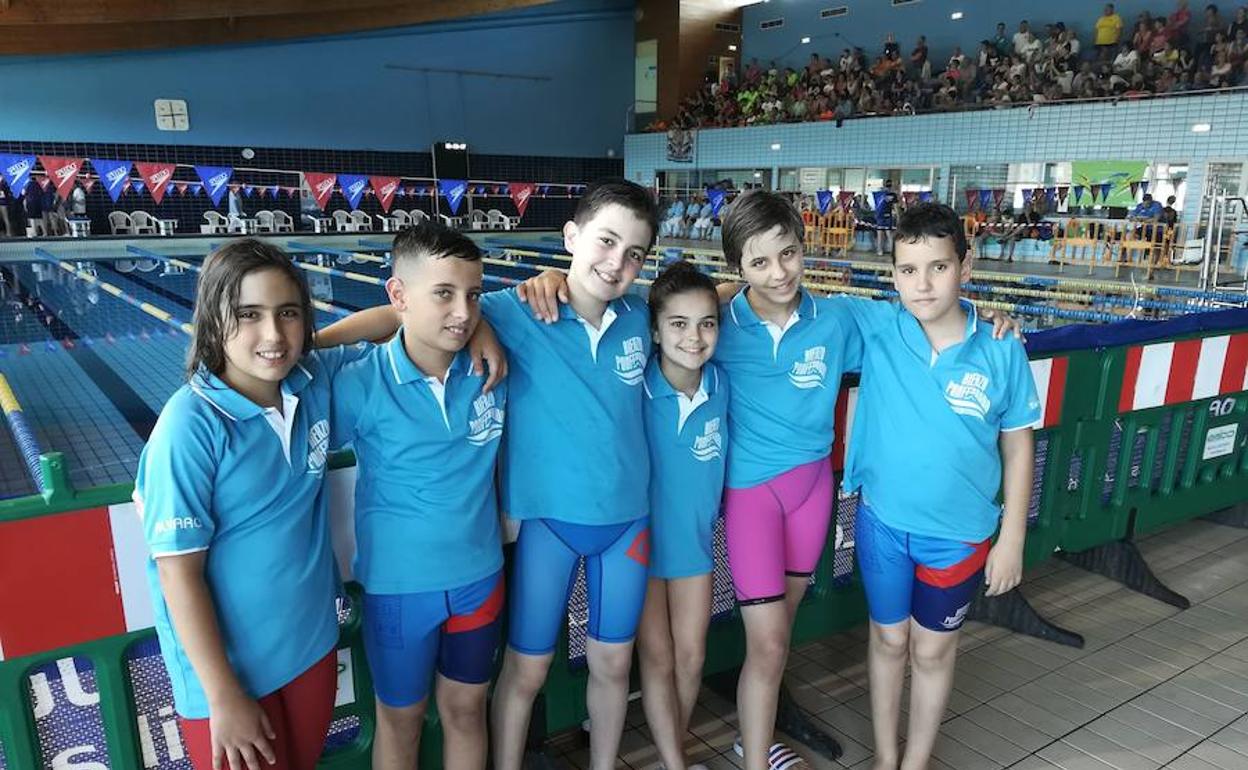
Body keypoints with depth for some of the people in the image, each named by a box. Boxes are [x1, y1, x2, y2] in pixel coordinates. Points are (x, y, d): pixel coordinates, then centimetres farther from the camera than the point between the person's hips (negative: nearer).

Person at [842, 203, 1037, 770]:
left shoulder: (1002, 351, -13)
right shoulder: (872, 328, -13)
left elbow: (1017, 446, -4)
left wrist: (1012, 538, -2)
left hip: (960, 532, 0)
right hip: (882, 521, 1)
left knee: (932, 651, 18)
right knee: (888, 640, 20)